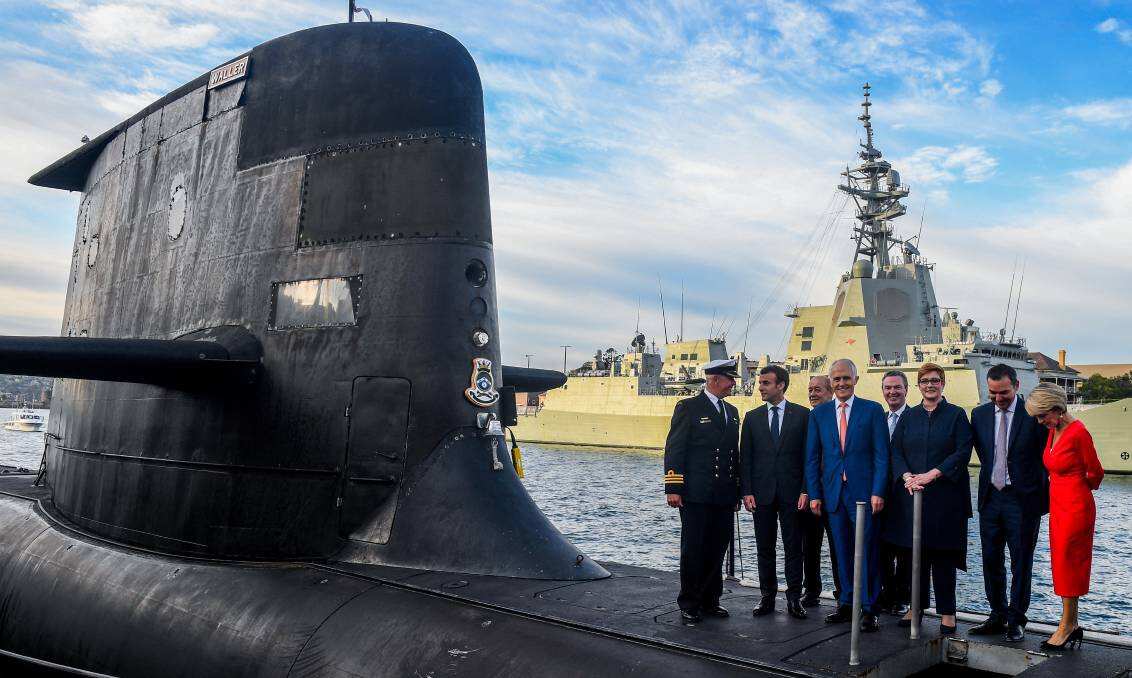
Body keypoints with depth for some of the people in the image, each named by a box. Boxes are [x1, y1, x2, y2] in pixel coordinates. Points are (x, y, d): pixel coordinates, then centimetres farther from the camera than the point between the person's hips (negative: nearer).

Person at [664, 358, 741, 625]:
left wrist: (737, 491, 17)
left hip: (724, 497, 6)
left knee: (717, 550, 10)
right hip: (696, 495, -6)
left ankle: (710, 601, 22)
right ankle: (689, 606, 10)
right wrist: (673, 488, -14)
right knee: (693, 551, 0)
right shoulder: (689, 407, -4)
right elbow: (674, 449, -8)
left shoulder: (732, 412, 16)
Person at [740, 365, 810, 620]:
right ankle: (767, 598, 17)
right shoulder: (752, 417, 7)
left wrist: (805, 490, -7)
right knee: (765, 548, 8)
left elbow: (808, 455, -1)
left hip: (792, 492, -2)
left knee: (793, 548, 3)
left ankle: (794, 599, 12)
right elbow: (745, 457, 6)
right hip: (762, 493, 2)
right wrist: (746, 491, -2)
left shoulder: (802, 415, 1)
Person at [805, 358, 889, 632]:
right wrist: (814, 494, 3)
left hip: (863, 491, -3)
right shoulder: (818, 414, 9)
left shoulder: (873, 410, 1)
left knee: (867, 551, 0)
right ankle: (846, 605, 20)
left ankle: (869, 609, 10)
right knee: (842, 551, 10)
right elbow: (812, 458, 9)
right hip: (833, 492, 3)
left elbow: (881, 455, -3)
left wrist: (878, 492, -11)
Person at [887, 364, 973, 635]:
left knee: (943, 553, 0)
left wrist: (932, 474, -15)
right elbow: (895, 451, 6)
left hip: (945, 494, -3)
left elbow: (963, 452, -6)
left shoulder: (956, 415, 2)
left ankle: (947, 612, 9)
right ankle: (917, 606, 17)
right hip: (911, 493, 3)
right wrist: (906, 476, -12)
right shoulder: (908, 417, 11)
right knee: (916, 550, 7)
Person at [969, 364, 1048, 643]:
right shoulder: (979, 414, 5)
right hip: (991, 497, 4)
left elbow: (1045, 456, -3)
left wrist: (1043, 497, -2)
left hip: (1023, 498, -4)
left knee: (1021, 563, 5)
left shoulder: (1034, 414, -8)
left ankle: (1016, 621, 16)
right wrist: (993, 477, 9)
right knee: (991, 561, 11)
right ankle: (998, 616, 24)